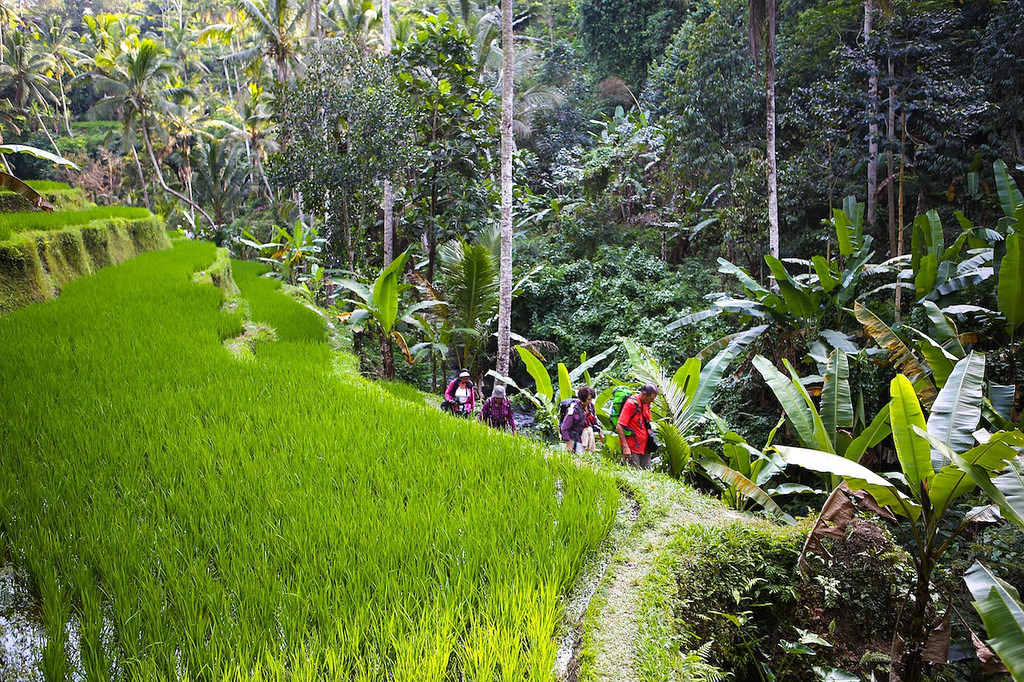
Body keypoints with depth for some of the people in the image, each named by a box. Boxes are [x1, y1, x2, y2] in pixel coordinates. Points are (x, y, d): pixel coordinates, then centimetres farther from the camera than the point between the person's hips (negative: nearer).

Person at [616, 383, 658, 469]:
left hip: (645, 448, 8)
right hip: (632, 448, -7)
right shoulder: (631, 404, -15)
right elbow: (619, 427, -19)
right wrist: (625, 447, -22)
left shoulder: (646, 403, 9)